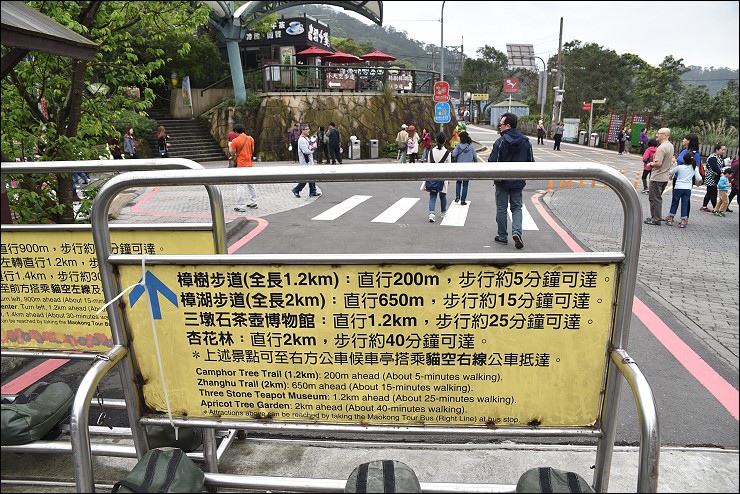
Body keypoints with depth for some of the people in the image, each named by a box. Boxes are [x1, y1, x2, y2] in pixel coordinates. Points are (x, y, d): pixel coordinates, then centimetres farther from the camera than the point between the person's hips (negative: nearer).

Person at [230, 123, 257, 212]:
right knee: (251, 183, 17)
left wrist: (230, 146, 12)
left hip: (241, 165, -6)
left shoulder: (235, 141, -11)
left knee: (240, 185, -3)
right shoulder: (250, 138, 4)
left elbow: (232, 153, -6)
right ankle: (253, 202, 25)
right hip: (249, 164, 6)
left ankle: (241, 206, -5)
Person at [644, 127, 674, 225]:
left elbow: (658, 163, -26)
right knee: (658, 198, 19)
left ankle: (656, 219, 1)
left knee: (654, 199, -2)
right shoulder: (670, 146, 12)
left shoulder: (661, 147, -20)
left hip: (657, 177, -10)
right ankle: (658, 216, 27)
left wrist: (651, 164, -7)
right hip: (665, 176, 10)